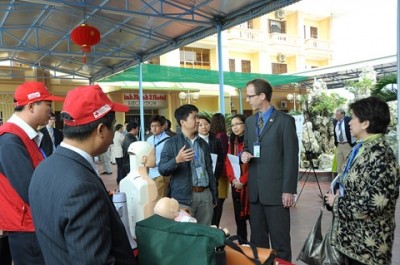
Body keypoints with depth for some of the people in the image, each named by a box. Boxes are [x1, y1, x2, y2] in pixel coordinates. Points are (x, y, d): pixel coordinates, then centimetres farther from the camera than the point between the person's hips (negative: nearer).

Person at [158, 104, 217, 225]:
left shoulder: (202, 143, 13)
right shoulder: (171, 143, -4)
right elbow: (162, 169, -8)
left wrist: (214, 195, 16)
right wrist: (177, 160, -27)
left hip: (205, 194, 5)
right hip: (184, 197, -5)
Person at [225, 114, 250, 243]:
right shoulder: (231, 142, 13)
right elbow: (228, 162, 7)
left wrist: (243, 180, -15)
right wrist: (233, 179, -8)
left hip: (250, 184, -5)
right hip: (236, 185, 6)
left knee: (252, 215, -2)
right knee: (239, 216, 10)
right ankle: (242, 244, 21)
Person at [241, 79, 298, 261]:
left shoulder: (285, 121, -7)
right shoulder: (250, 121, 12)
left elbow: (291, 158, -10)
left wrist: (288, 190, -13)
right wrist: (244, 154, -4)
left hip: (276, 190, -6)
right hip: (255, 189, 6)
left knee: (280, 239, 7)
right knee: (257, 238, 15)